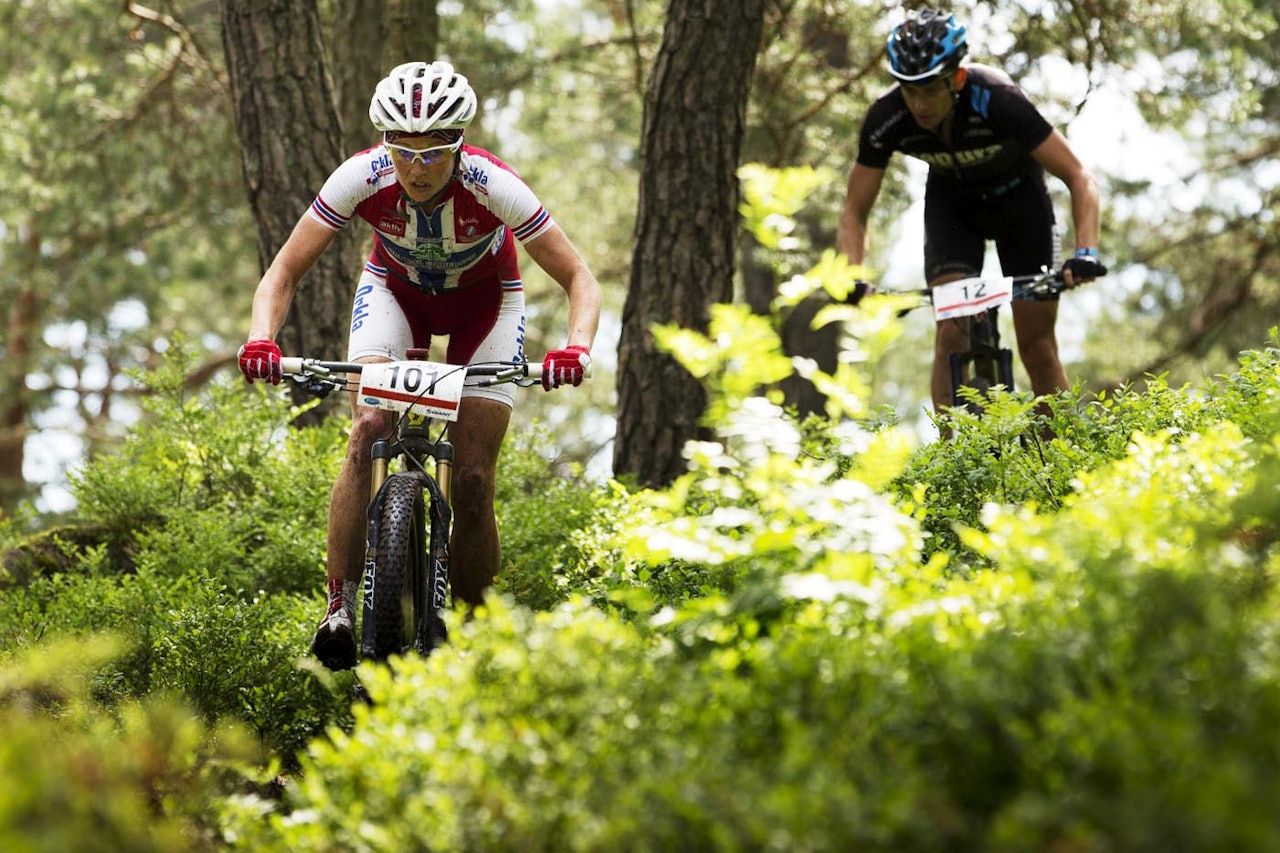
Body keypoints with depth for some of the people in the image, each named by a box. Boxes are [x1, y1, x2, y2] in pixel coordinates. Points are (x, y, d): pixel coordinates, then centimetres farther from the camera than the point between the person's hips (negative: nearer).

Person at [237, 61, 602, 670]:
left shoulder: (492, 186, -34)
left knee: (473, 481, -12)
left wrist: (575, 348, -48)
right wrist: (261, 340, -44)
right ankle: (340, 610, -25)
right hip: (395, 288, 1)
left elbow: (580, 281, -28)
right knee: (368, 429, -27)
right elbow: (284, 272, -25)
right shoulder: (363, 177, -31)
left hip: (484, 300, -1)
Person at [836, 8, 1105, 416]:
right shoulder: (886, 118, -29)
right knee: (953, 334, -17)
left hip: (1017, 194, -2)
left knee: (1037, 346, -3)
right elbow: (855, 212, -17)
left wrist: (1086, 252, -47)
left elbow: (1080, 179, -33)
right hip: (951, 201, 2)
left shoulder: (998, 101, -37)